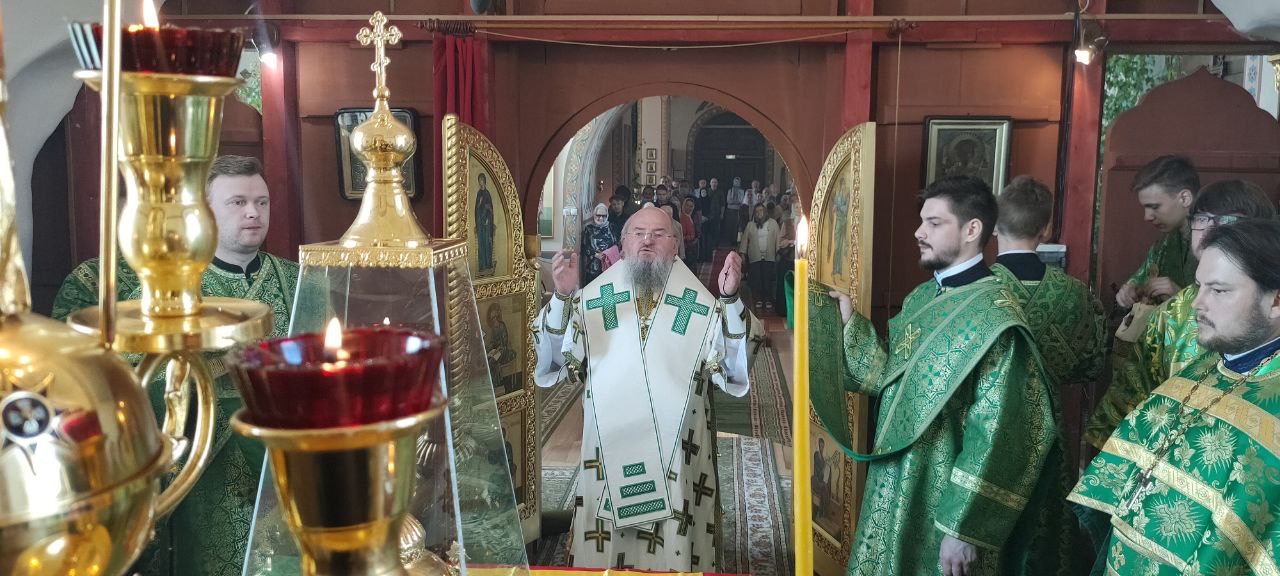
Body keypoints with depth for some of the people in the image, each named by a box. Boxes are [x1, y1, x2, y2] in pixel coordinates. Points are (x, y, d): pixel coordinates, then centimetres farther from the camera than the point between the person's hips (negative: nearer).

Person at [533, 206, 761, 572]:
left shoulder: (701, 307, 1)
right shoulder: (592, 301, 2)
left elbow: (734, 367, -9)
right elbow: (555, 358, -6)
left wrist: (731, 300, -21)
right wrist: (563, 297, -20)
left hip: (676, 456, 0)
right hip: (609, 453, 1)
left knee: (673, 552, 10)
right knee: (604, 553, 11)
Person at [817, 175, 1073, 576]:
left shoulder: (994, 316, -20)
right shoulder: (921, 299, 6)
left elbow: (996, 433, -22)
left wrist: (963, 528, -22)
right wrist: (851, 324, -1)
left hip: (947, 499, -8)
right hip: (898, 489, 8)